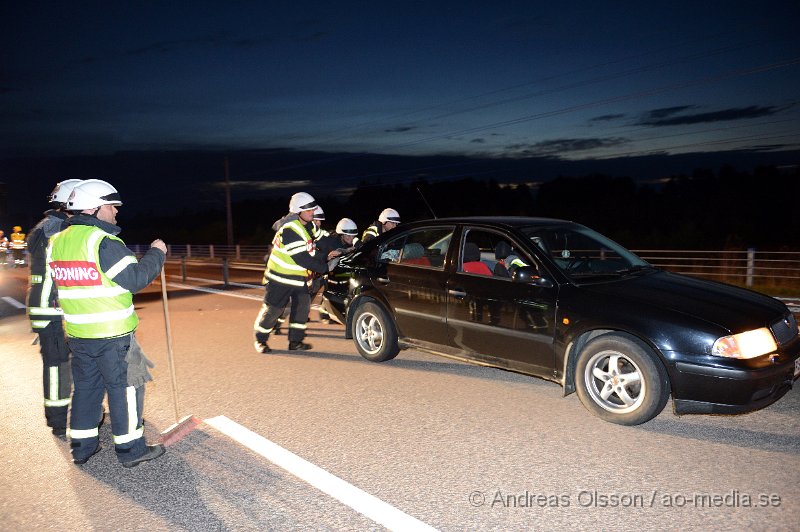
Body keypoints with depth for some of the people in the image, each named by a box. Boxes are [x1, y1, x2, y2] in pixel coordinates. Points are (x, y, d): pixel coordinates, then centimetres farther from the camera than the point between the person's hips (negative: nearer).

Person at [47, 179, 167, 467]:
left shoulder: (57, 241, 8)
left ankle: (82, 446, 29)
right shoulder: (103, 241, -18)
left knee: (86, 385, 19)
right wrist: (156, 254, -7)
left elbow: (59, 280, 15)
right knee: (124, 387, 3)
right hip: (113, 334, -8)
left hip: (76, 333, 8)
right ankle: (130, 449, 12)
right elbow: (136, 279, -18)